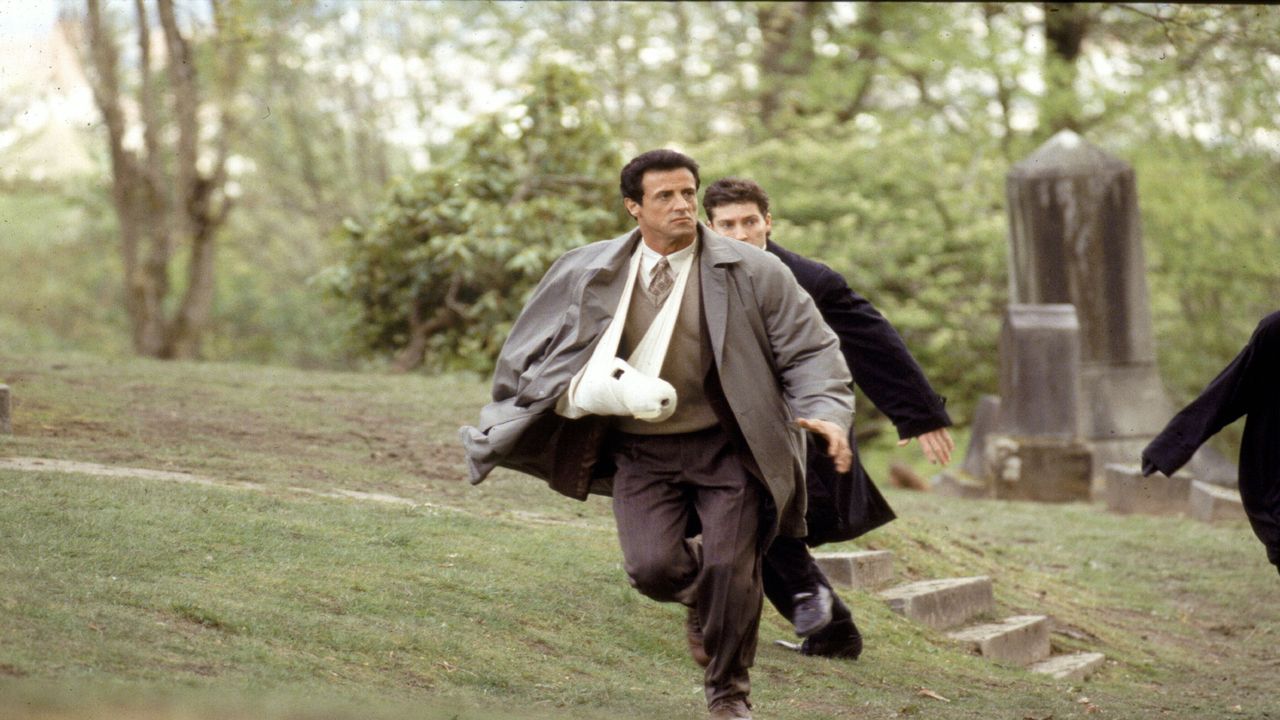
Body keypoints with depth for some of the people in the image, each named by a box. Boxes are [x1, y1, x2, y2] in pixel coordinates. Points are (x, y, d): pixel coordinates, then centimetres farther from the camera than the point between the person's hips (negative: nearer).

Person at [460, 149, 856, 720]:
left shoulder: (752, 273, -6)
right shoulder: (587, 275, 0)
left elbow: (809, 350, -5)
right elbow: (533, 352, 14)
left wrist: (827, 414, -20)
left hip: (726, 447, -1)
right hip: (642, 452, 1)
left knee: (729, 571, -9)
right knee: (652, 568, -15)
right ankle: (704, 592, 25)